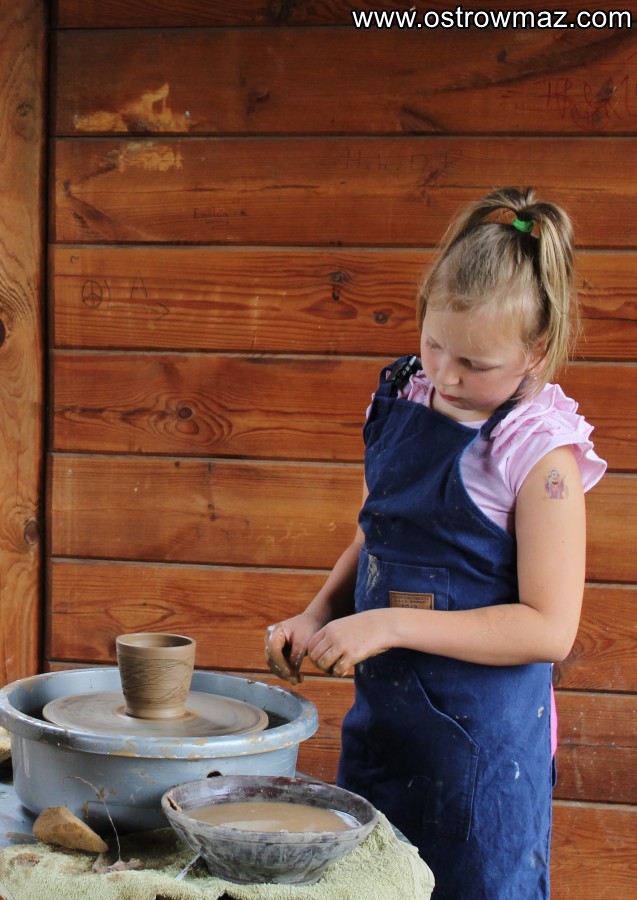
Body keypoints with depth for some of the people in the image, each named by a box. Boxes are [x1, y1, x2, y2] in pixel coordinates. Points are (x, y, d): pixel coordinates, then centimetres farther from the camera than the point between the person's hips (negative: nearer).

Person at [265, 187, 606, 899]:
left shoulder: (540, 450, -18)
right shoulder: (401, 401, 2)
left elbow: (548, 628, -20)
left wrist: (391, 625, -22)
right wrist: (318, 616, -2)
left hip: (483, 735, -7)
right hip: (381, 712, 7)